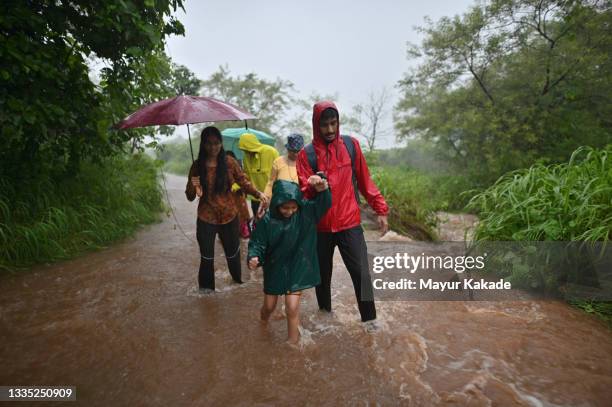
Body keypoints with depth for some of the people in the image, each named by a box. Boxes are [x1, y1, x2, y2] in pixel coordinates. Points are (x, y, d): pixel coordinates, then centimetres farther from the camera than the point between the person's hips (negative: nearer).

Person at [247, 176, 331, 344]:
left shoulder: (305, 212, -14)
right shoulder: (267, 221, -16)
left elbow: (324, 204, -22)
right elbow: (257, 243, -10)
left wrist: (322, 189, -42)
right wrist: (253, 257, -30)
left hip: (297, 267, -1)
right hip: (274, 268, 1)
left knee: (292, 308, -6)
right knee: (269, 306, 18)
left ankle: (293, 340, 21)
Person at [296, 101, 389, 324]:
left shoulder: (351, 145, 2)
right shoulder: (306, 154, -3)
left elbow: (364, 180, 7)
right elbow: (303, 191, -7)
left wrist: (380, 209, 4)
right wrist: (313, 186, -30)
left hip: (350, 224, 0)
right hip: (320, 226, 0)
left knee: (362, 274, -1)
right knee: (322, 274, 15)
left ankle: (370, 321, 14)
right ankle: (324, 311, 37)